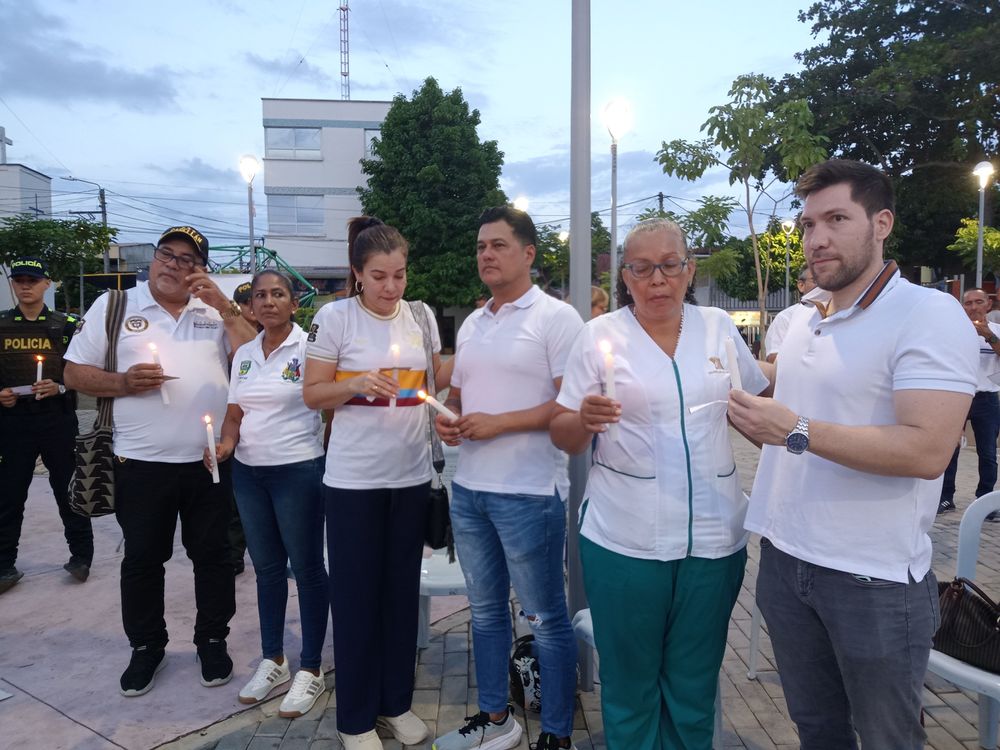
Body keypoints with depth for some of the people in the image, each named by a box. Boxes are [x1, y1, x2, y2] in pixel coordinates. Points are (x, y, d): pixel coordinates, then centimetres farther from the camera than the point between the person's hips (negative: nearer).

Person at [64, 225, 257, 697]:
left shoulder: (217, 311, 7)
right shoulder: (113, 306, 3)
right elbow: (75, 373, 3)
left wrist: (223, 305, -9)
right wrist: (124, 382, -15)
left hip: (209, 460, 1)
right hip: (141, 462, 0)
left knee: (212, 554, 11)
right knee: (142, 558, 11)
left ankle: (212, 640, 28)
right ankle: (146, 646, 29)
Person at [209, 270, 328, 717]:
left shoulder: (308, 348, -7)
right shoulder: (244, 355, 10)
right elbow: (236, 413, 13)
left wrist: (322, 455, -10)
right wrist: (225, 444, -5)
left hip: (298, 471, -6)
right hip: (248, 472, 6)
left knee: (306, 568, 3)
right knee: (266, 568, 15)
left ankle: (310, 671, 17)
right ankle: (273, 662, 30)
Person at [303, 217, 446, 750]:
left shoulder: (421, 315, 4)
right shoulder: (334, 317, -7)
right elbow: (313, 394, -5)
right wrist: (357, 384, -21)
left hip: (412, 473, 4)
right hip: (355, 478, -3)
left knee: (402, 589, 13)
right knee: (356, 593, 6)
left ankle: (396, 701, 31)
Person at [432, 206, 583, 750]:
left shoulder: (556, 317, -9)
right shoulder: (471, 324, 13)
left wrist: (497, 423, -19)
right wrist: (446, 418, -2)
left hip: (527, 494, -7)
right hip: (468, 489, 7)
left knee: (545, 619, 6)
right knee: (485, 610, 18)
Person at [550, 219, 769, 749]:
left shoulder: (719, 327, 5)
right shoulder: (600, 334, -3)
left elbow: (760, 397, 19)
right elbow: (562, 436, -2)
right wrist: (586, 418, -23)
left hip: (714, 538, 3)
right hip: (624, 541, -2)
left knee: (694, 689, 15)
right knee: (630, 686, 11)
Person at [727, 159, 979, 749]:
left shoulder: (929, 315, -14)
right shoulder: (801, 319, 9)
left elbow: (926, 451, -25)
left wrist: (797, 430, -25)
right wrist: (748, 414, 1)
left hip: (876, 580, -6)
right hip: (784, 560, 6)